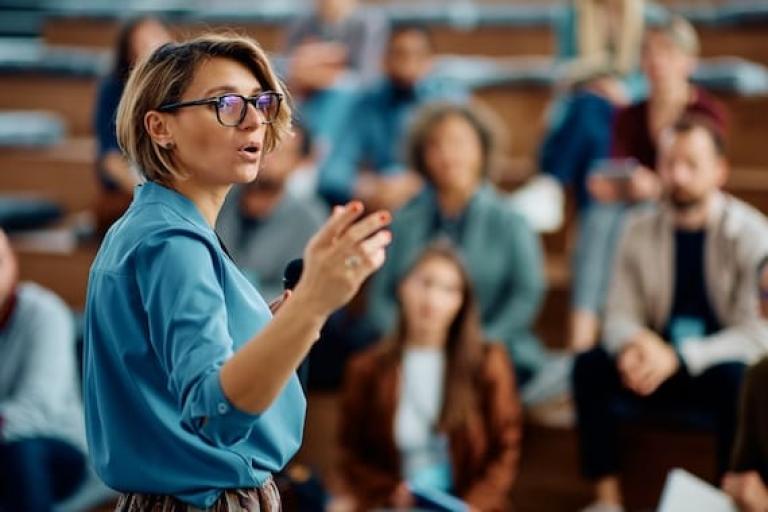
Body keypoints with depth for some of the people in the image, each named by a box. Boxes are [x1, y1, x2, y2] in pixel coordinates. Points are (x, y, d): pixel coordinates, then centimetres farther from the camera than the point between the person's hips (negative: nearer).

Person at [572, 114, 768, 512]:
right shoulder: (640, 229, 0)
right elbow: (619, 315, 2)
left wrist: (679, 357, -28)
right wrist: (635, 344, -23)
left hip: (722, 365, -4)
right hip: (660, 367, 4)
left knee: (735, 378, -37)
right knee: (589, 365, -22)